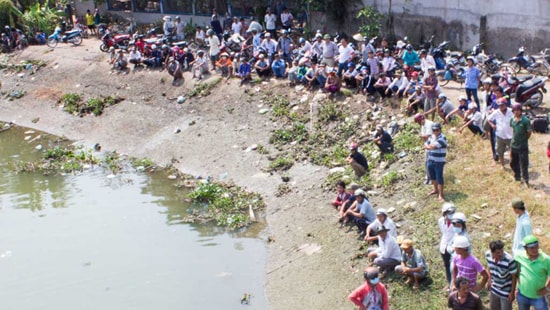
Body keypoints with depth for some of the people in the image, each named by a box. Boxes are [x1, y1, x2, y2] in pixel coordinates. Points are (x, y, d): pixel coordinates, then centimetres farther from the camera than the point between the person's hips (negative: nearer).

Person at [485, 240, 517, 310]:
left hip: (506, 292, -5)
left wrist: (512, 292, -13)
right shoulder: (488, 255, -19)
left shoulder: (509, 260, -33)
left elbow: (514, 276, -19)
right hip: (494, 290, 5)